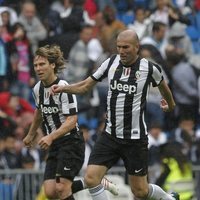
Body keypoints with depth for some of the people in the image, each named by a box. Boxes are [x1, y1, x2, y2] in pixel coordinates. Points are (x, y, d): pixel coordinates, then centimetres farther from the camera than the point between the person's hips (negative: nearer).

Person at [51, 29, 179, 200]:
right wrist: (64, 88, -11)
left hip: (135, 138, -3)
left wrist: (170, 104, 33)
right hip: (110, 135, 3)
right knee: (91, 178, -12)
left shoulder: (149, 68, -9)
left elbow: (163, 86, 14)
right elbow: (86, 85, 7)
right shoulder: (111, 63, -1)